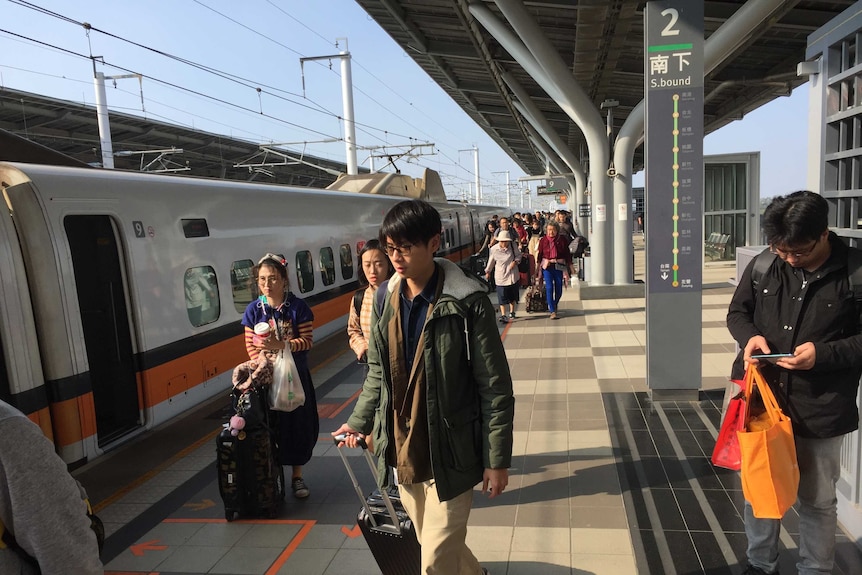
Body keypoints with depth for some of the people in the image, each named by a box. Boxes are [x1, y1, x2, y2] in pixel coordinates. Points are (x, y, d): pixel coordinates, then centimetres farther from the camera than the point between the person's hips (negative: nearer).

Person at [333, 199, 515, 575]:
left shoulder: (467, 303, -15)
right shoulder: (386, 298, 2)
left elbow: (495, 388, -12)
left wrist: (497, 459, -11)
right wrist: (360, 421, 9)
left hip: (449, 455, -5)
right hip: (403, 452, 6)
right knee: (433, 544, 21)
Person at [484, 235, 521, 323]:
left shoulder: (513, 245, -10)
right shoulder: (494, 249, -11)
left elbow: (518, 255, 5)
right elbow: (491, 261, 6)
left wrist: (515, 261, -16)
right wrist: (488, 272, 16)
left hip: (512, 275, 2)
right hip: (501, 277, -2)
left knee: (512, 295, 15)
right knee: (502, 297, -8)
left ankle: (511, 312, 34)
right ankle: (503, 315, -6)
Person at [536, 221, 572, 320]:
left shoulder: (562, 240, 1)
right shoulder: (543, 240, 1)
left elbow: (567, 254, 5)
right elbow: (539, 254, 5)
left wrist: (570, 266, 4)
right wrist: (538, 267, 2)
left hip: (559, 266, 1)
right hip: (547, 266, -1)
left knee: (558, 288, 6)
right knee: (549, 287, -11)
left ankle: (554, 306, 34)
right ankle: (552, 311, -9)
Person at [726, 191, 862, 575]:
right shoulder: (763, 265, -3)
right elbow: (737, 312, 9)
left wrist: (824, 354, -22)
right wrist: (749, 336, -12)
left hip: (819, 412, -3)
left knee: (817, 500, 15)